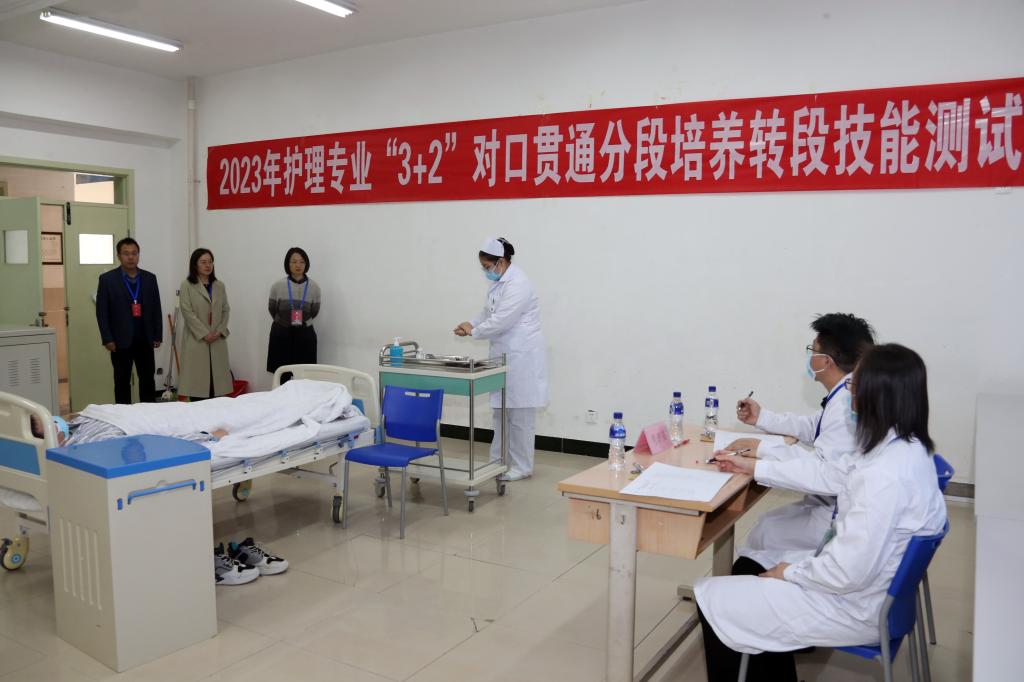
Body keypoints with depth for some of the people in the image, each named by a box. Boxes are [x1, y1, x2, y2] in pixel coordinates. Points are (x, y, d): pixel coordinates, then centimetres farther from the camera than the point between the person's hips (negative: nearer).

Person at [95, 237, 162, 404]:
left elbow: (156, 309, 8)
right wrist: (107, 339, -9)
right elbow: (101, 312, -4)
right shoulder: (107, 279, -2)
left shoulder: (150, 278, 7)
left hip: (145, 340, 3)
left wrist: (158, 336, 4)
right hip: (121, 341, -2)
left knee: (148, 380, 6)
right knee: (122, 382, 6)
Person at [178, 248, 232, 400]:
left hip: (217, 341, 4)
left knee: (217, 379, 0)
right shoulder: (187, 285, 0)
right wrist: (204, 334, -13)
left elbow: (226, 310, 11)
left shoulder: (219, 286, 13)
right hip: (196, 340, -4)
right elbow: (187, 312, -8)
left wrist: (220, 331, -4)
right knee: (197, 380, -5)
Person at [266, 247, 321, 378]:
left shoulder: (314, 287, -2)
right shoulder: (277, 286, -4)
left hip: (304, 335, 0)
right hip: (281, 334, 0)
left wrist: (301, 323, 7)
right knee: (281, 377, 2)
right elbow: (272, 310, 11)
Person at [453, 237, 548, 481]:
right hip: (506, 356, 10)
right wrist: (471, 323, 2)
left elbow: (500, 321, -24)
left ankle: (522, 467, 11)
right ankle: (498, 461, 24)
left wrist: (473, 332, -10)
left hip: (521, 358, -10)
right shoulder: (500, 282, 11)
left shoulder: (517, 284, -20)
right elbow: (489, 311, 20)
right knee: (501, 412, 14)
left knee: (519, 415, -1)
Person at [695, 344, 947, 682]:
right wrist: (754, 467, 15)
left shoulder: (886, 474, -33)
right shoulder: (903, 446, -2)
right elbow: (831, 476, 11)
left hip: (856, 606, -9)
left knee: (712, 600, -3)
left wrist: (791, 572, -12)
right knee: (760, 569, 25)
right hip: (868, 583, 9)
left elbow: (849, 572, -30)